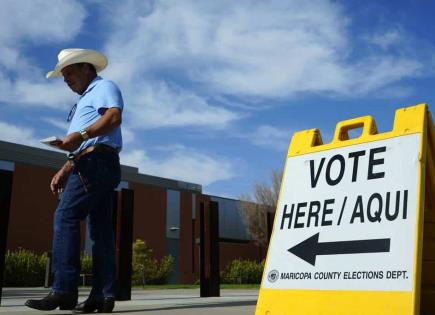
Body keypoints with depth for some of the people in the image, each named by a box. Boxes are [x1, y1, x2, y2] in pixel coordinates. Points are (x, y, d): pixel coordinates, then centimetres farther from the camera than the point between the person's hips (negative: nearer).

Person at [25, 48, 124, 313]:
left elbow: (114, 116, -18)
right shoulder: (85, 100, 33)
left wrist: (81, 135, -28)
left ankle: (64, 291, -19)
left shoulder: (103, 87, 4)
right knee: (101, 228, 1)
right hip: (95, 165, 10)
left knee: (66, 217, -16)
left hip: (96, 162, -10)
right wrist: (64, 172, 20)